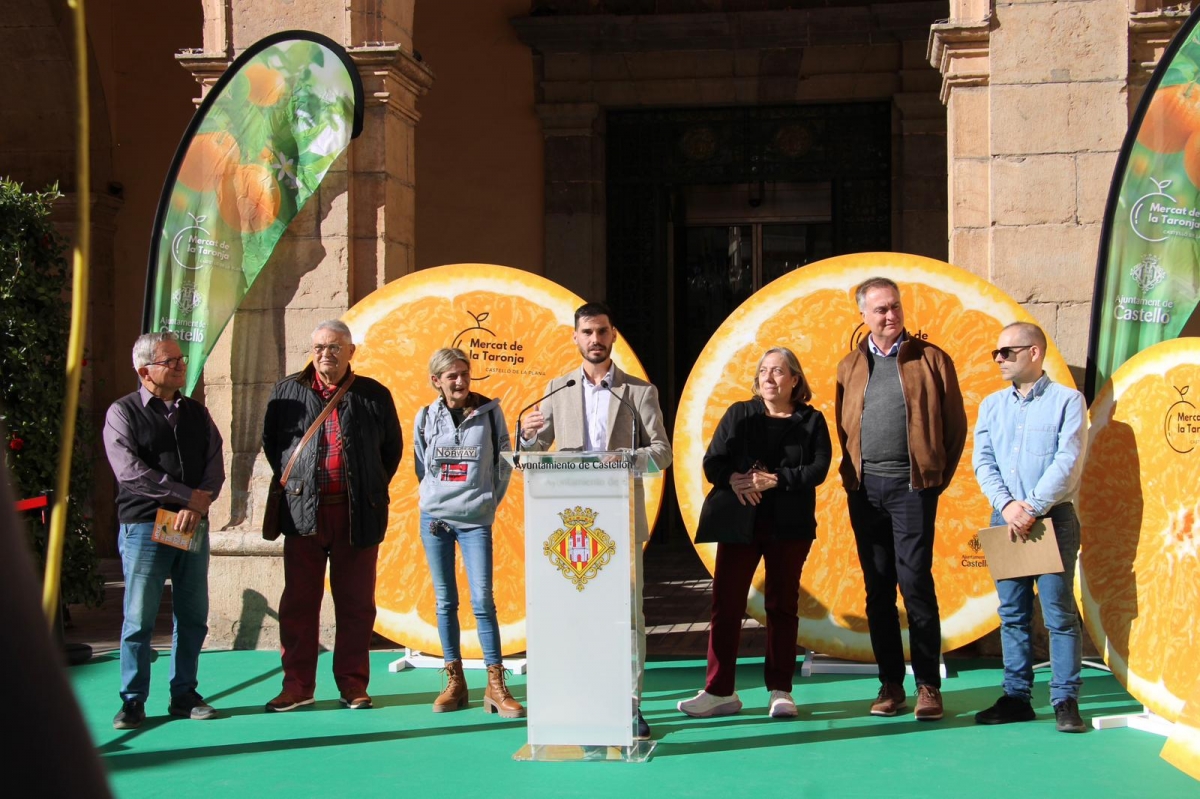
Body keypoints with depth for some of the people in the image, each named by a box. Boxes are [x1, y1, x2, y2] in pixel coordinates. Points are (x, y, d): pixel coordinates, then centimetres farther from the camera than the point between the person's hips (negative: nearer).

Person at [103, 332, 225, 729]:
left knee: (193, 617, 6)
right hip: (143, 527, -4)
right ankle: (133, 701, 7)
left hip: (193, 527, 4)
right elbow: (130, 472, -11)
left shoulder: (196, 413, 14)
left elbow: (215, 468, 7)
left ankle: (184, 696, 16)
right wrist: (189, 496, -10)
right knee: (139, 619, -2)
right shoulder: (122, 413, -1)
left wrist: (196, 509, -12)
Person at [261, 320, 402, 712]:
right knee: (299, 602, 3)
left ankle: (352, 684, 13)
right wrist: (290, 482, 11)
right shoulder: (287, 392, 8)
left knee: (356, 602, 5)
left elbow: (393, 448, 16)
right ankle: (297, 685, 11)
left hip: (358, 514, 0)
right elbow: (271, 442, 19)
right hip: (303, 512, 1)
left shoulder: (374, 395, 6)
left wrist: (374, 489, 10)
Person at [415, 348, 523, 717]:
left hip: (475, 521, -2)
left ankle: (496, 687, -4)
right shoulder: (426, 417, 5)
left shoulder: (490, 412, -1)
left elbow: (504, 465, 5)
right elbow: (421, 467, 14)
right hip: (434, 518, 2)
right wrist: (435, 499, 6)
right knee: (445, 601, 5)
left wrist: (487, 503, 3)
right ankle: (454, 683, 12)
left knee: (482, 600, -8)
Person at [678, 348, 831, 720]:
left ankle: (780, 690, 11)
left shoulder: (811, 421, 6)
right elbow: (712, 462, 5)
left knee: (782, 605, 4)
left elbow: (818, 469, -6)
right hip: (738, 523, 1)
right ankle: (719, 691, 4)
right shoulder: (738, 414, 11)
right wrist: (732, 479, -16)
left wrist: (775, 479, -17)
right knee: (725, 603, -2)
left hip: (788, 525, -1)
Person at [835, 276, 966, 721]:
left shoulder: (930, 359, 2)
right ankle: (890, 684, 13)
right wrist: (852, 477, 7)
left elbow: (955, 424, 3)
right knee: (877, 589, 6)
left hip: (912, 486, -4)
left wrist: (938, 478, 2)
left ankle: (928, 685, 1)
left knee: (915, 583, -8)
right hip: (865, 488, 4)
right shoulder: (850, 367, 12)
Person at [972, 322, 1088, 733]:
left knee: (1059, 611, -4)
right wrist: (1006, 505, -12)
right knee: (1012, 613, 8)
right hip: (1004, 520, 5)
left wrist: (1033, 508, -17)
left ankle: (1065, 700, 0)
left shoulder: (1067, 400, -2)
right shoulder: (992, 404, 12)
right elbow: (983, 461, 4)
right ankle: (1016, 697, 14)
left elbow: (1068, 463, -10)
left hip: (1053, 518, -4)